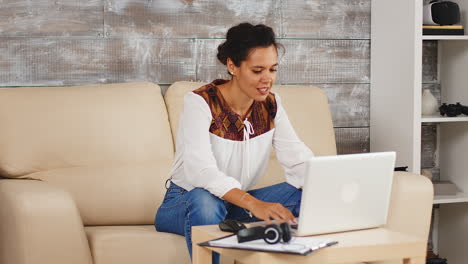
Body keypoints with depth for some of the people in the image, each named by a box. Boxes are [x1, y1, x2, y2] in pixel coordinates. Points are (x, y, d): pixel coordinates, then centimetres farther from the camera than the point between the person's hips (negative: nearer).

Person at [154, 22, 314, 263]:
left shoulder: (270, 105, -1)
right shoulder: (200, 102, -20)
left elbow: (298, 159, -10)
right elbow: (201, 170, -34)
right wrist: (255, 205, -49)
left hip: (237, 203, 5)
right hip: (186, 203, -5)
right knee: (205, 201, -40)